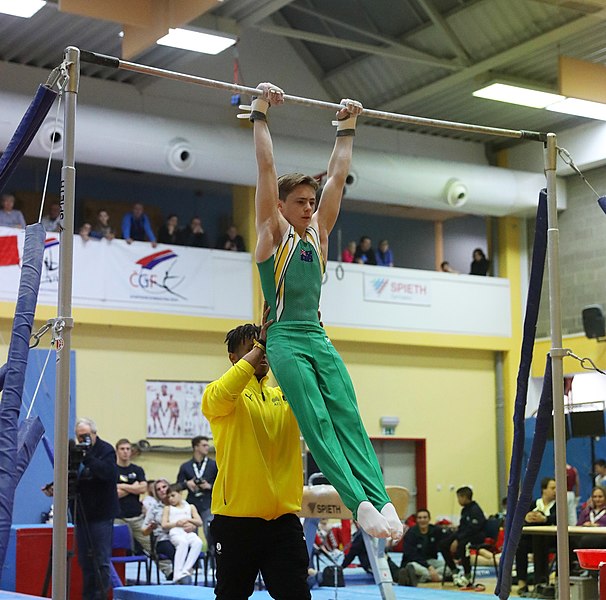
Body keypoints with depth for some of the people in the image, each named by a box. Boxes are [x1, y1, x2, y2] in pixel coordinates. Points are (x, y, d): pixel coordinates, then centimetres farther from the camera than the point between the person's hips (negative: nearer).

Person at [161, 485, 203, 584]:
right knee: (183, 542, -40)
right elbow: (164, 525, 11)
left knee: (198, 542, -36)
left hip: (189, 533, 2)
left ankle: (186, 570, -45)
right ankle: (177, 574, -48)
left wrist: (188, 520, -2)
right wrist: (176, 523, -5)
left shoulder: (190, 507, 27)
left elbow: (199, 522, 15)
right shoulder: (168, 508, 26)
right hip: (175, 533, -2)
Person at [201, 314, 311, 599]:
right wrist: (260, 346, -25)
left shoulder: (285, 396, 12)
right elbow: (222, 393, -24)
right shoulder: (216, 396, -1)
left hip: (283, 518, 3)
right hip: (236, 519, -3)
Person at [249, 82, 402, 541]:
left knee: (349, 420, -11)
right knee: (317, 425, -16)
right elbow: (266, 166, 3)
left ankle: (382, 500, -24)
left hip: (319, 340, 5)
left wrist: (347, 128, 27)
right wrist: (260, 112, 4)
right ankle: (359, 502, -29)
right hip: (286, 340, -5)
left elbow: (338, 175, 23)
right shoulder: (272, 232, 6)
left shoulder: (318, 233, 20)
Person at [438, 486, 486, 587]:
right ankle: (454, 572, 5)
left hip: (476, 536, -10)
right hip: (464, 535, 10)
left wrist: (457, 540, -26)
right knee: (442, 544, -5)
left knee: (461, 545, -39)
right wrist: (454, 538, -1)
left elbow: (471, 529, -23)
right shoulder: (464, 510, 13)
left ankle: (467, 575, -21)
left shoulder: (475, 510, -16)